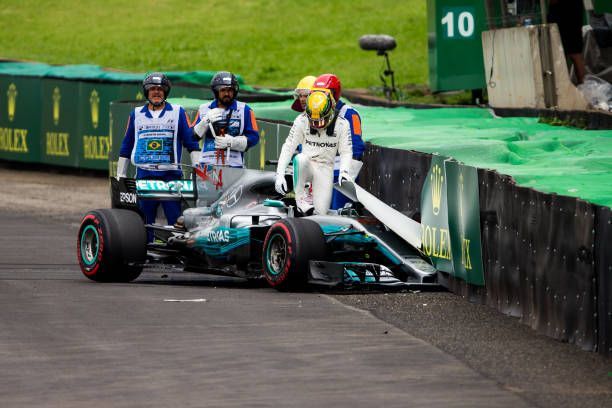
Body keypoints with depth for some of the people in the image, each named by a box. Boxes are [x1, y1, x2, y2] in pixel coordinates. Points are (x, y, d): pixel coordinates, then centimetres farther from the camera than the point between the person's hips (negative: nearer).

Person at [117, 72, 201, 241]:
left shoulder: (178, 112, 7)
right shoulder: (136, 114, 13)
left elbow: (192, 142, 7)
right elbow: (126, 147, 19)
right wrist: (120, 175, 17)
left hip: (171, 175, -2)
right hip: (144, 175, 2)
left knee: (176, 220, -9)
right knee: (145, 222, 2)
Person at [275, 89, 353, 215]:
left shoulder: (341, 124, -6)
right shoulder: (301, 121, -7)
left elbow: (346, 152, -1)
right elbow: (288, 148, -6)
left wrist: (344, 172, -20)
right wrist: (279, 175, -15)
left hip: (325, 168, 1)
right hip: (306, 166, 0)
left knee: (321, 212, -15)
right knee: (300, 158, -39)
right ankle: (301, 196, -20)